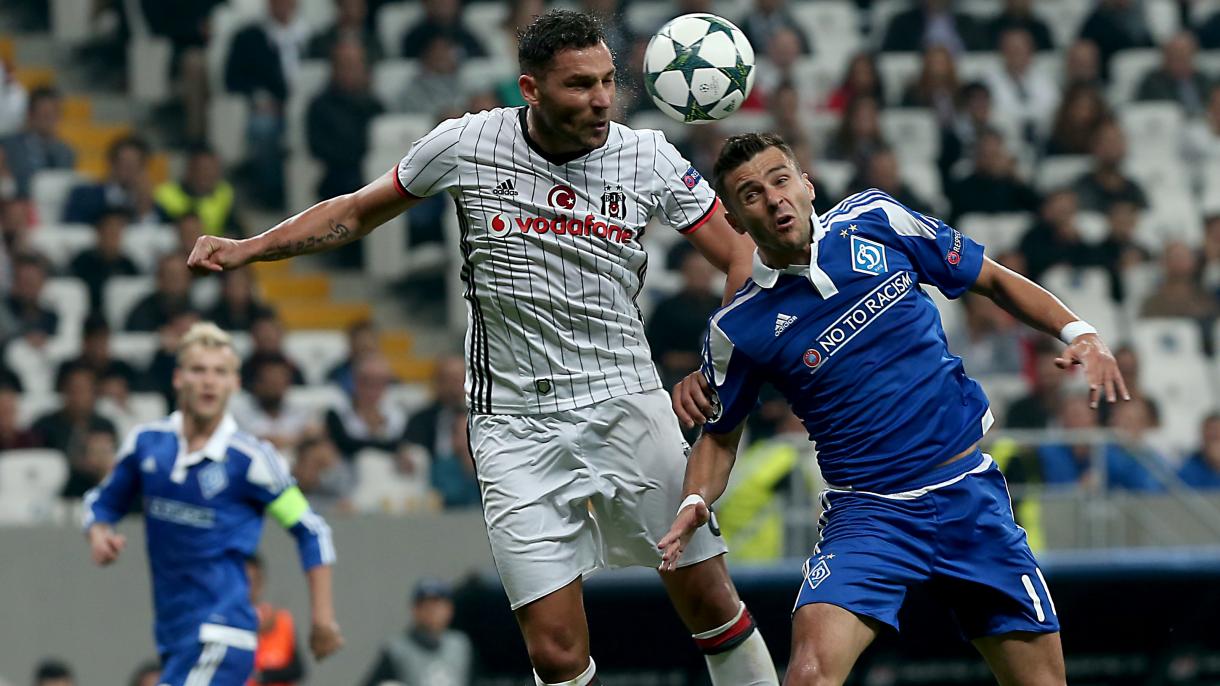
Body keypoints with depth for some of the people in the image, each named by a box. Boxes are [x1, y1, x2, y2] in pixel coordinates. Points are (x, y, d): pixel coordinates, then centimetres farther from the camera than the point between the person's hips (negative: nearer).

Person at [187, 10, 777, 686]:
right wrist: (248, 248, 7)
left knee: (710, 602, 3)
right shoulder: (467, 144, -3)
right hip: (514, 423, -1)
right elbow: (361, 210, 13)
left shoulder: (650, 160, -3)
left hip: (629, 407, 1)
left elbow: (740, 258, 1)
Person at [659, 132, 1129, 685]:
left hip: (969, 490, 2)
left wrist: (1077, 332, -3)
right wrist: (695, 503, -9)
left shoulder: (874, 219, -2)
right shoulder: (738, 328, -5)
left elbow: (995, 281, 10)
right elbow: (720, 436, 10)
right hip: (866, 513, -2)